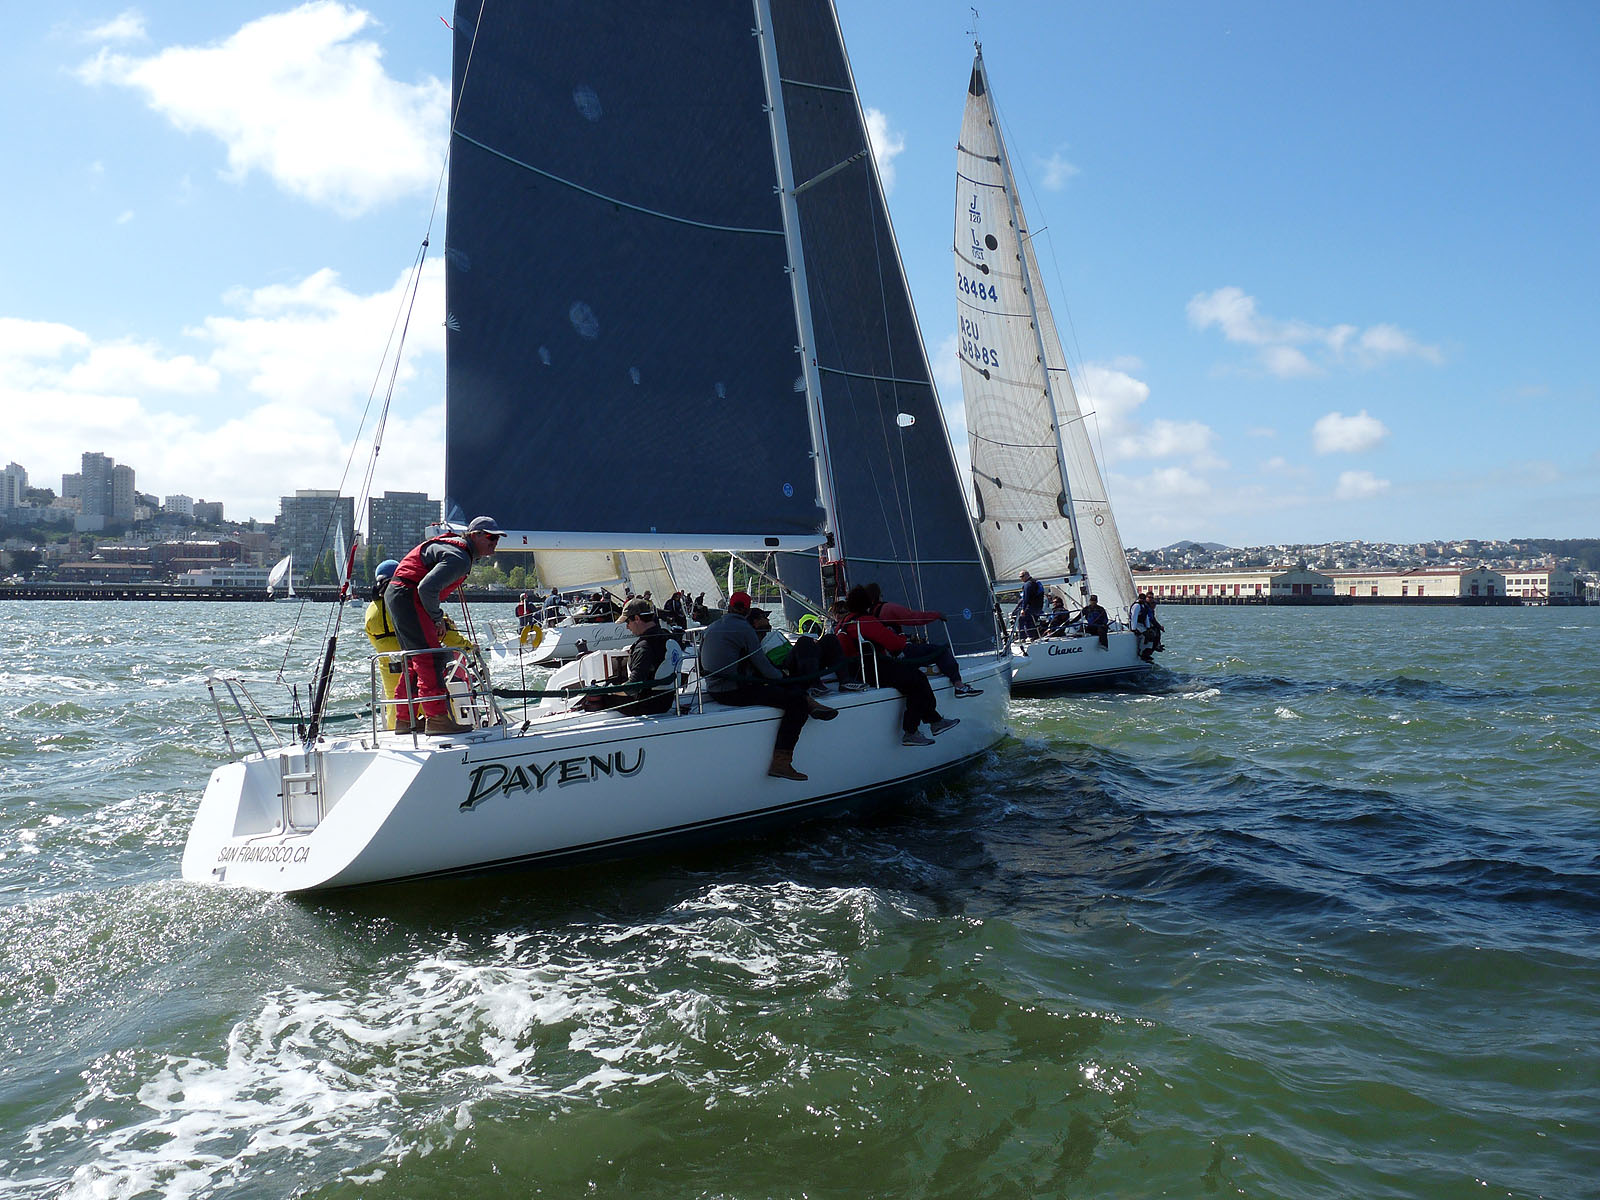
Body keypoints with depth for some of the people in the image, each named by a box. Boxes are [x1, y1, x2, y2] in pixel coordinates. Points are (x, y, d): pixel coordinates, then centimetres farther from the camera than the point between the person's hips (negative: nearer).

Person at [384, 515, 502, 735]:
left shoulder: (455, 544, 17)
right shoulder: (459, 558, -18)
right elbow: (427, 588, -27)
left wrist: (437, 616, 16)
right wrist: (437, 619, -13)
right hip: (407, 595, -11)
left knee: (416, 661, 15)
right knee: (430, 658, -14)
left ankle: (404, 720, 20)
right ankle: (436, 718, -17)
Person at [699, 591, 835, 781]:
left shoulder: (711, 627, 16)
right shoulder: (743, 628, -8)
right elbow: (760, 662, -7)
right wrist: (780, 676, 12)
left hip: (714, 690, 10)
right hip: (734, 691, -10)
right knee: (797, 702, -14)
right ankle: (780, 763, -19)